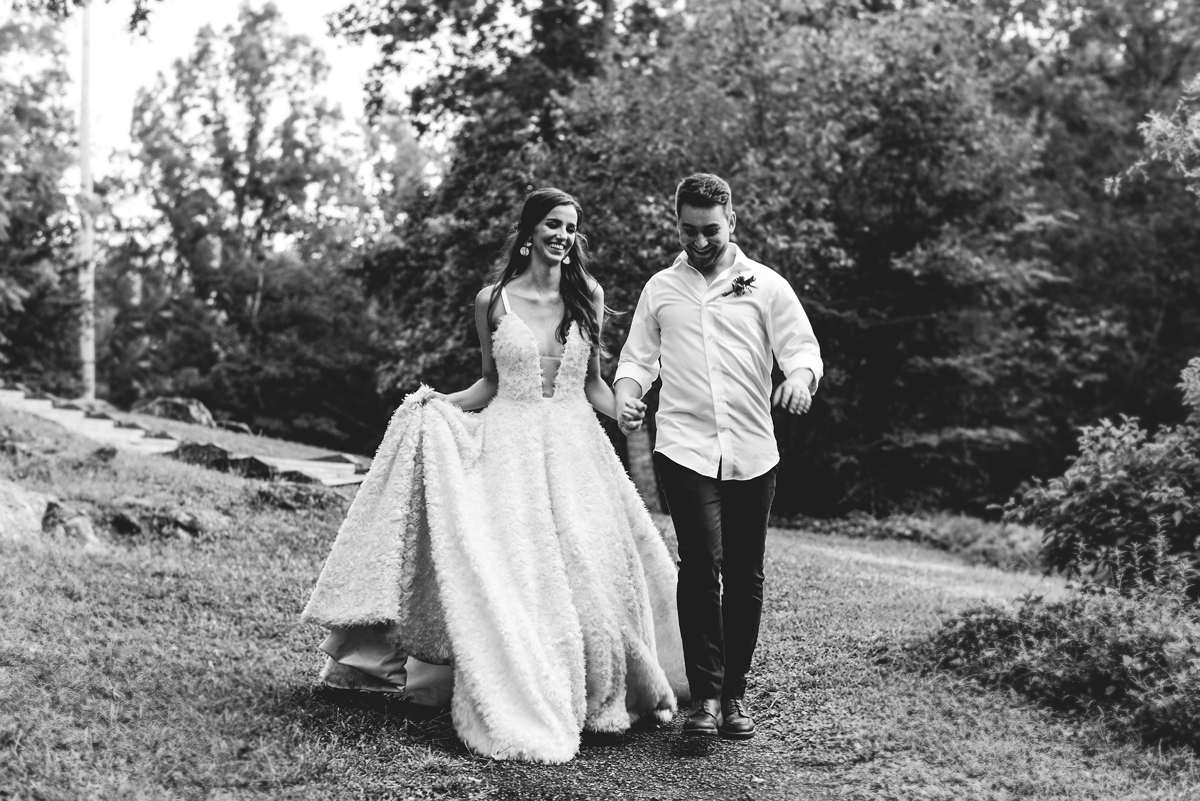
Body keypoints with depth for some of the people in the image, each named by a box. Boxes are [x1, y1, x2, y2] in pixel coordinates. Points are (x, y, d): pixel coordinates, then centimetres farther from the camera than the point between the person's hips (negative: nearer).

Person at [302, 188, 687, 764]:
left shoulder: (587, 297, 6)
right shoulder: (492, 301, 3)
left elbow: (592, 383, 12)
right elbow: (491, 381, 12)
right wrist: (442, 404, -3)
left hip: (575, 446, 1)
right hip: (508, 446, -1)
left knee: (586, 571, -1)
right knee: (511, 571, -9)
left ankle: (595, 700, 16)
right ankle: (517, 711, 0)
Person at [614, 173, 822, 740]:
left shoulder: (766, 285, 9)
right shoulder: (660, 289, 12)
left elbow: (802, 348, 5)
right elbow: (637, 357, 15)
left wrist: (800, 376, -18)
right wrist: (627, 395, -6)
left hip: (752, 452, 1)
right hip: (685, 448, -1)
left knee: (744, 575, 6)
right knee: (701, 564, -16)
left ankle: (734, 694, 19)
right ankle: (705, 696, -12)